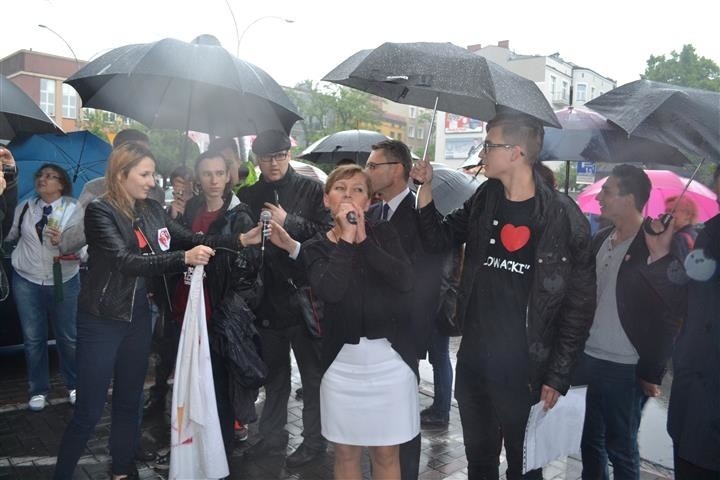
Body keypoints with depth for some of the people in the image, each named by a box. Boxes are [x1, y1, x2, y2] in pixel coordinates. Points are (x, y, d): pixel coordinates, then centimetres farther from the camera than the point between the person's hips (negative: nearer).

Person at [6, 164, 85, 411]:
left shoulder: (73, 209, -3)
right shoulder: (24, 207, 6)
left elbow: (79, 241, -13)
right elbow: (9, 235, 12)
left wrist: (62, 241, -30)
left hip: (63, 281, -2)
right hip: (26, 280, 2)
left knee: (68, 336, 6)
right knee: (33, 338, 8)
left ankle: (74, 385, 25)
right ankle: (38, 390, 24)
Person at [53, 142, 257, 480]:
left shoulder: (152, 210, 3)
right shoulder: (100, 211, -14)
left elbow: (191, 240, 1)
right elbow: (124, 261, -26)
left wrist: (240, 240, -10)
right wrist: (183, 258, -34)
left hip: (139, 316, 6)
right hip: (102, 320, -6)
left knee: (130, 401, 18)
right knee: (89, 410, 2)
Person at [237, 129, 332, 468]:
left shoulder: (312, 191, -3)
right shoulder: (247, 197, 8)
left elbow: (328, 234, -13)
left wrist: (289, 223, -18)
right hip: (267, 297, 4)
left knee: (312, 372, 9)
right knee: (274, 370, 19)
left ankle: (314, 440, 24)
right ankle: (272, 435, 34)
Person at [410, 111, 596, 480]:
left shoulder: (562, 217, -13)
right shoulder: (485, 200, 2)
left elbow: (579, 304, -9)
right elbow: (439, 240, 11)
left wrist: (557, 375, -8)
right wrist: (426, 189, -2)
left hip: (525, 369, -4)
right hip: (472, 361, 4)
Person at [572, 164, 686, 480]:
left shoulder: (656, 247, -12)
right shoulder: (600, 240, 6)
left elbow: (669, 316, -15)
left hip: (625, 370, -5)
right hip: (588, 359, 5)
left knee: (621, 449, 10)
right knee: (589, 442, 16)